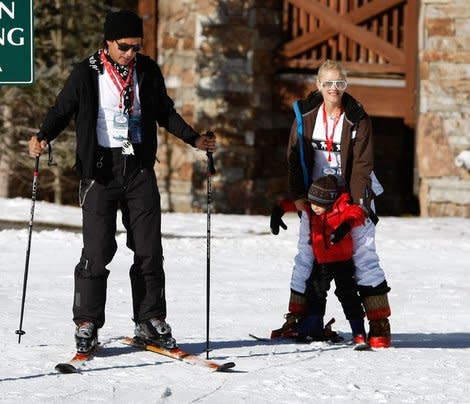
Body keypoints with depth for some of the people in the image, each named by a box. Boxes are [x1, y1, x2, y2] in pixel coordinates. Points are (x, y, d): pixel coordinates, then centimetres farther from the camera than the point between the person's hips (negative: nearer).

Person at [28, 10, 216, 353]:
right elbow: (62, 110, 1)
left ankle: (150, 320, 13)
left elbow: (165, 112, 17)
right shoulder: (86, 74, -5)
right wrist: (44, 137, -18)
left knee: (149, 248, 3)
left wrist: (194, 139, 7)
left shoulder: (147, 71, 5)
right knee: (98, 250, -8)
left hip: (139, 168, 3)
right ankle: (87, 323, 1)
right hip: (100, 169, -3)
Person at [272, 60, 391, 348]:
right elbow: (295, 157, 5)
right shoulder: (305, 115, 0)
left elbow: (362, 164, -9)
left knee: (364, 254, -9)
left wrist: (356, 203, -16)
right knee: (306, 255, 6)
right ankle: (296, 318, 19)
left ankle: (379, 324, -11)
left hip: (352, 196, -3)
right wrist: (297, 195, -3)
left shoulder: (358, 119, -7)